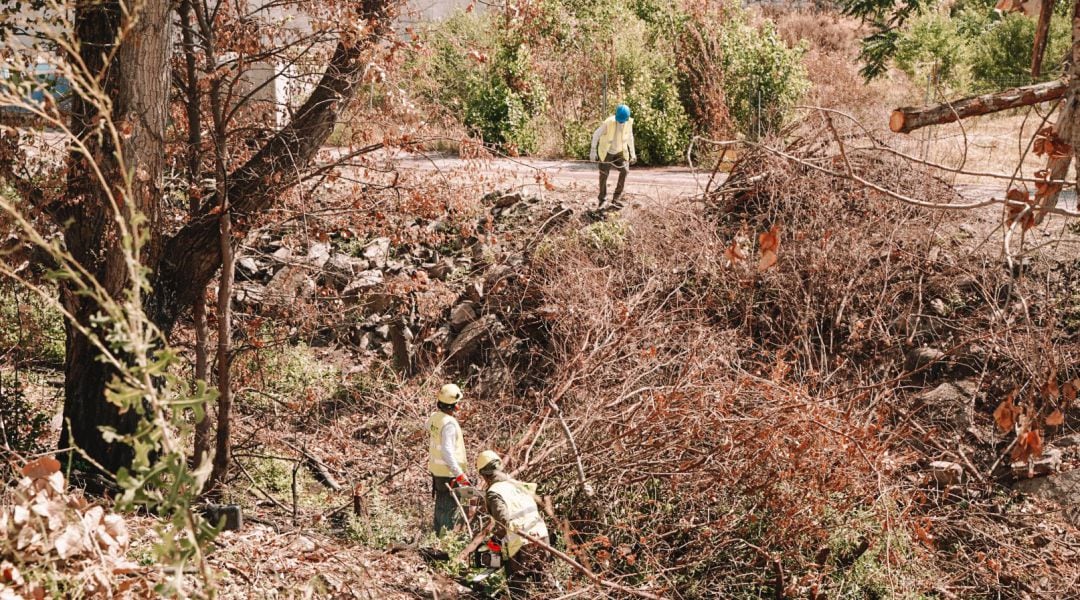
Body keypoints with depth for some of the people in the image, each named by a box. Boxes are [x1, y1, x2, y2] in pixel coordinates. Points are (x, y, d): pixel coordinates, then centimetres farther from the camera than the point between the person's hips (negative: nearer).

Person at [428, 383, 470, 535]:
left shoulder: (434, 417, 1)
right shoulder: (449, 423, -25)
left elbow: (428, 425, 28)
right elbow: (447, 451, -30)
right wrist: (460, 474, -31)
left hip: (436, 470, 9)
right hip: (448, 472, -9)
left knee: (441, 504, 21)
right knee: (450, 509, -1)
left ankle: (438, 536, 31)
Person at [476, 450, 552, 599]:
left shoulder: (494, 493, -9)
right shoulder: (519, 485, 14)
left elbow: (503, 520, -22)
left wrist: (495, 539, -6)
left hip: (521, 546, -7)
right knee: (540, 585, 20)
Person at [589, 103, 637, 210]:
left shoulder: (629, 122, -15)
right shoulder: (608, 122, -28)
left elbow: (630, 136, 3)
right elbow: (596, 134, -15)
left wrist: (632, 152, 5)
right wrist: (593, 150, -15)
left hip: (620, 152, 2)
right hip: (606, 152, -2)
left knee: (624, 171, -18)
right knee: (603, 175, 3)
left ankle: (616, 199, -9)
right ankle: (602, 199, 28)